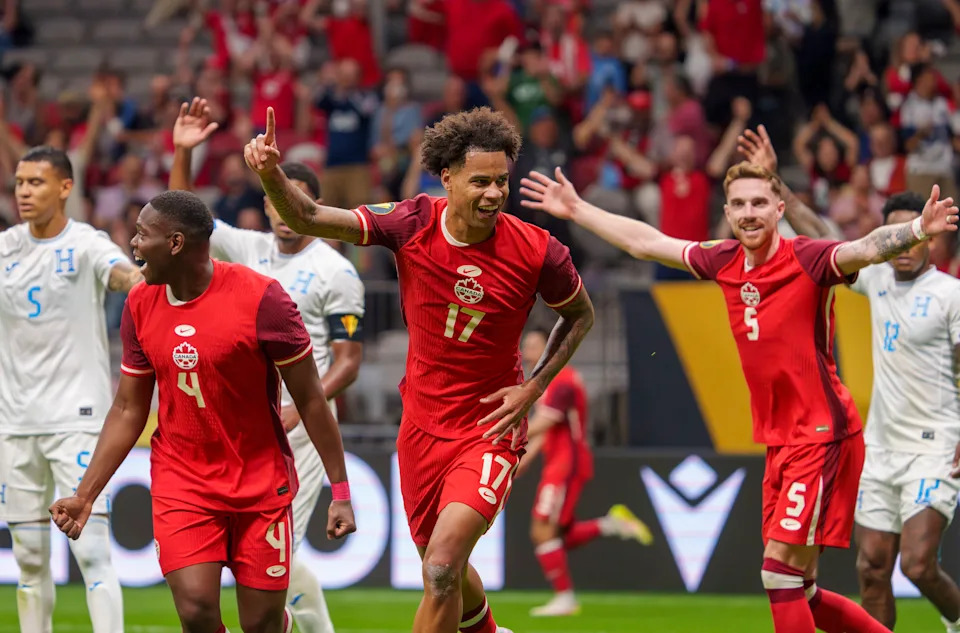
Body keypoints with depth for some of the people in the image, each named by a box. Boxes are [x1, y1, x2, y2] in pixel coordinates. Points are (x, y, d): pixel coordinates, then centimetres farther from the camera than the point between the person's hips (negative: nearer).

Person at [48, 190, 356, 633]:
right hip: (181, 482, 3)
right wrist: (85, 495, 3)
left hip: (261, 482, -3)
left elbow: (310, 400, -9)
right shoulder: (140, 305, 1)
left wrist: (340, 492, -10)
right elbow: (128, 411, 9)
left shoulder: (260, 298, -14)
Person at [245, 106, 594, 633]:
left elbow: (580, 316, 4)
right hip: (423, 425, 4)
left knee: (442, 565, -22)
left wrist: (533, 387, -7)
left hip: (490, 427, -3)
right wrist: (272, 175, -33)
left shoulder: (537, 251, -15)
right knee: (444, 570, 19)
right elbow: (308, 219, -13)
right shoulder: (413, 224, -12)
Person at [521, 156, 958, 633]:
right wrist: (577, 210, 26)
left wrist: (917, 231, -50)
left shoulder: (808, 260, -13)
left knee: (780, 570, -14)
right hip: (779, 444, 8)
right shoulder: (724, 262, 7)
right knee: (798, 592, 9)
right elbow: (645, 242, 19)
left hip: (823, 436, -8)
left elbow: (868, 249, -31)